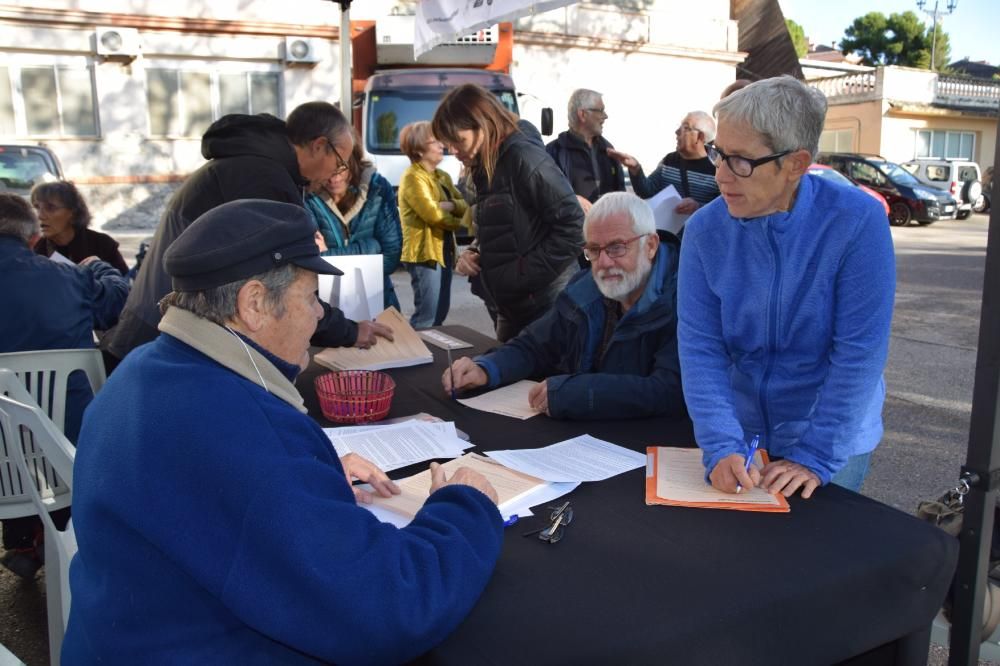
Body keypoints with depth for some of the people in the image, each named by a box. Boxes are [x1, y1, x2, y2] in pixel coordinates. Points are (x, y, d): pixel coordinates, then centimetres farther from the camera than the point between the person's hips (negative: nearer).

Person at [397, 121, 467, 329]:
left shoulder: (442, 176, 16)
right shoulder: (412, 178, -11)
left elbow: (465, 205, 8)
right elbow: (432, 214, -20)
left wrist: (451, 205, -13)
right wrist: (459, 223, -4)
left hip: (444, 250, 9)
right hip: (424, 253, -9)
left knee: (441, 312, 13)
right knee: (427, 316, -10)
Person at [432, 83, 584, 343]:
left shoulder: (525, 158, -15)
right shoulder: (487, 168, 12)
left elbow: (573, 227, -21)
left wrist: (524, 276, -19)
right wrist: (475, 255, 2)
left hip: (547, 307, -9)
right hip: (511, 308, 9)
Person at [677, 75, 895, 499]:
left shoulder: (858, 222, -19)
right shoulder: (705, 230, -11)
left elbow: (860, 351, -19)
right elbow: (699, 345, -13)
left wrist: (815, 457, -20)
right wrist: (722, 446, -24)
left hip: (833, 441, -2)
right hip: (739, 435, 3)